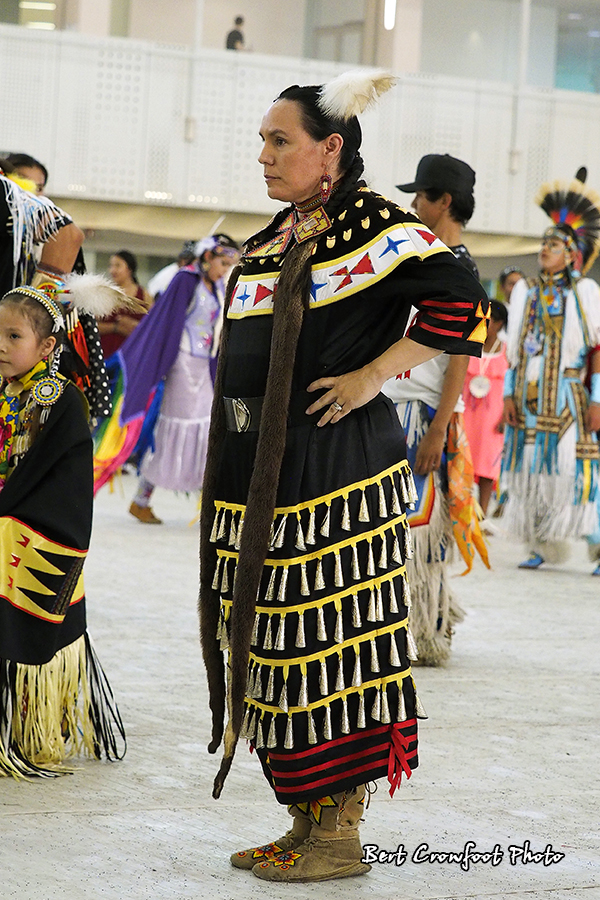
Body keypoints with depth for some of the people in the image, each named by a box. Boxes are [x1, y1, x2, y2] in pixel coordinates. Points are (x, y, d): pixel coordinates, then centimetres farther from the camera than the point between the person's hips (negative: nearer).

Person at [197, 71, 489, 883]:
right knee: (276, 642, 10)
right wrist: (230, 477, 19)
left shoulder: (370, 224, -9)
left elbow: (461, 303, -17)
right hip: (261, 473, 9)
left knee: (329, 641, -4)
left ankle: (338, 836, 4)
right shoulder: (280, 235, 16)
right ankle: (307, 823, 19)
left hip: (332, 474, -9)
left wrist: (372, 376, -15)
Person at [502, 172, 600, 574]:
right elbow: (515, 348, 14)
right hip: (530, 397, 5)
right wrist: (509, 393, 6)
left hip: (567, 397, -5)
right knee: (530, 469, 1)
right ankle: (540, 548, 7)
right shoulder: (527, 294, 13)